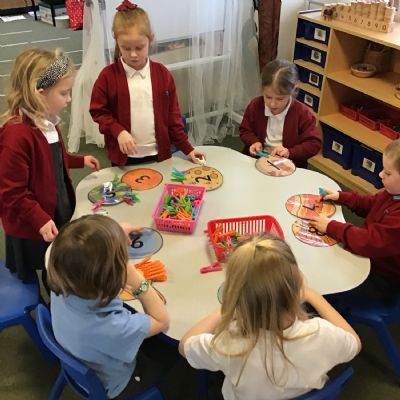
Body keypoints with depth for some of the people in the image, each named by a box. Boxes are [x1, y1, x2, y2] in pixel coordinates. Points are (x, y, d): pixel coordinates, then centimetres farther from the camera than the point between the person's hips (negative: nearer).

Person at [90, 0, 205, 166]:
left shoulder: (162, 74, -2)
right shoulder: (108, 76, -8)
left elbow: (172, 115, 3)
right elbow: (98, 111, -1)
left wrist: (186, 148, 1)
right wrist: (118, 132, -17)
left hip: (158, 154, 2)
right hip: (125, 157, -1)